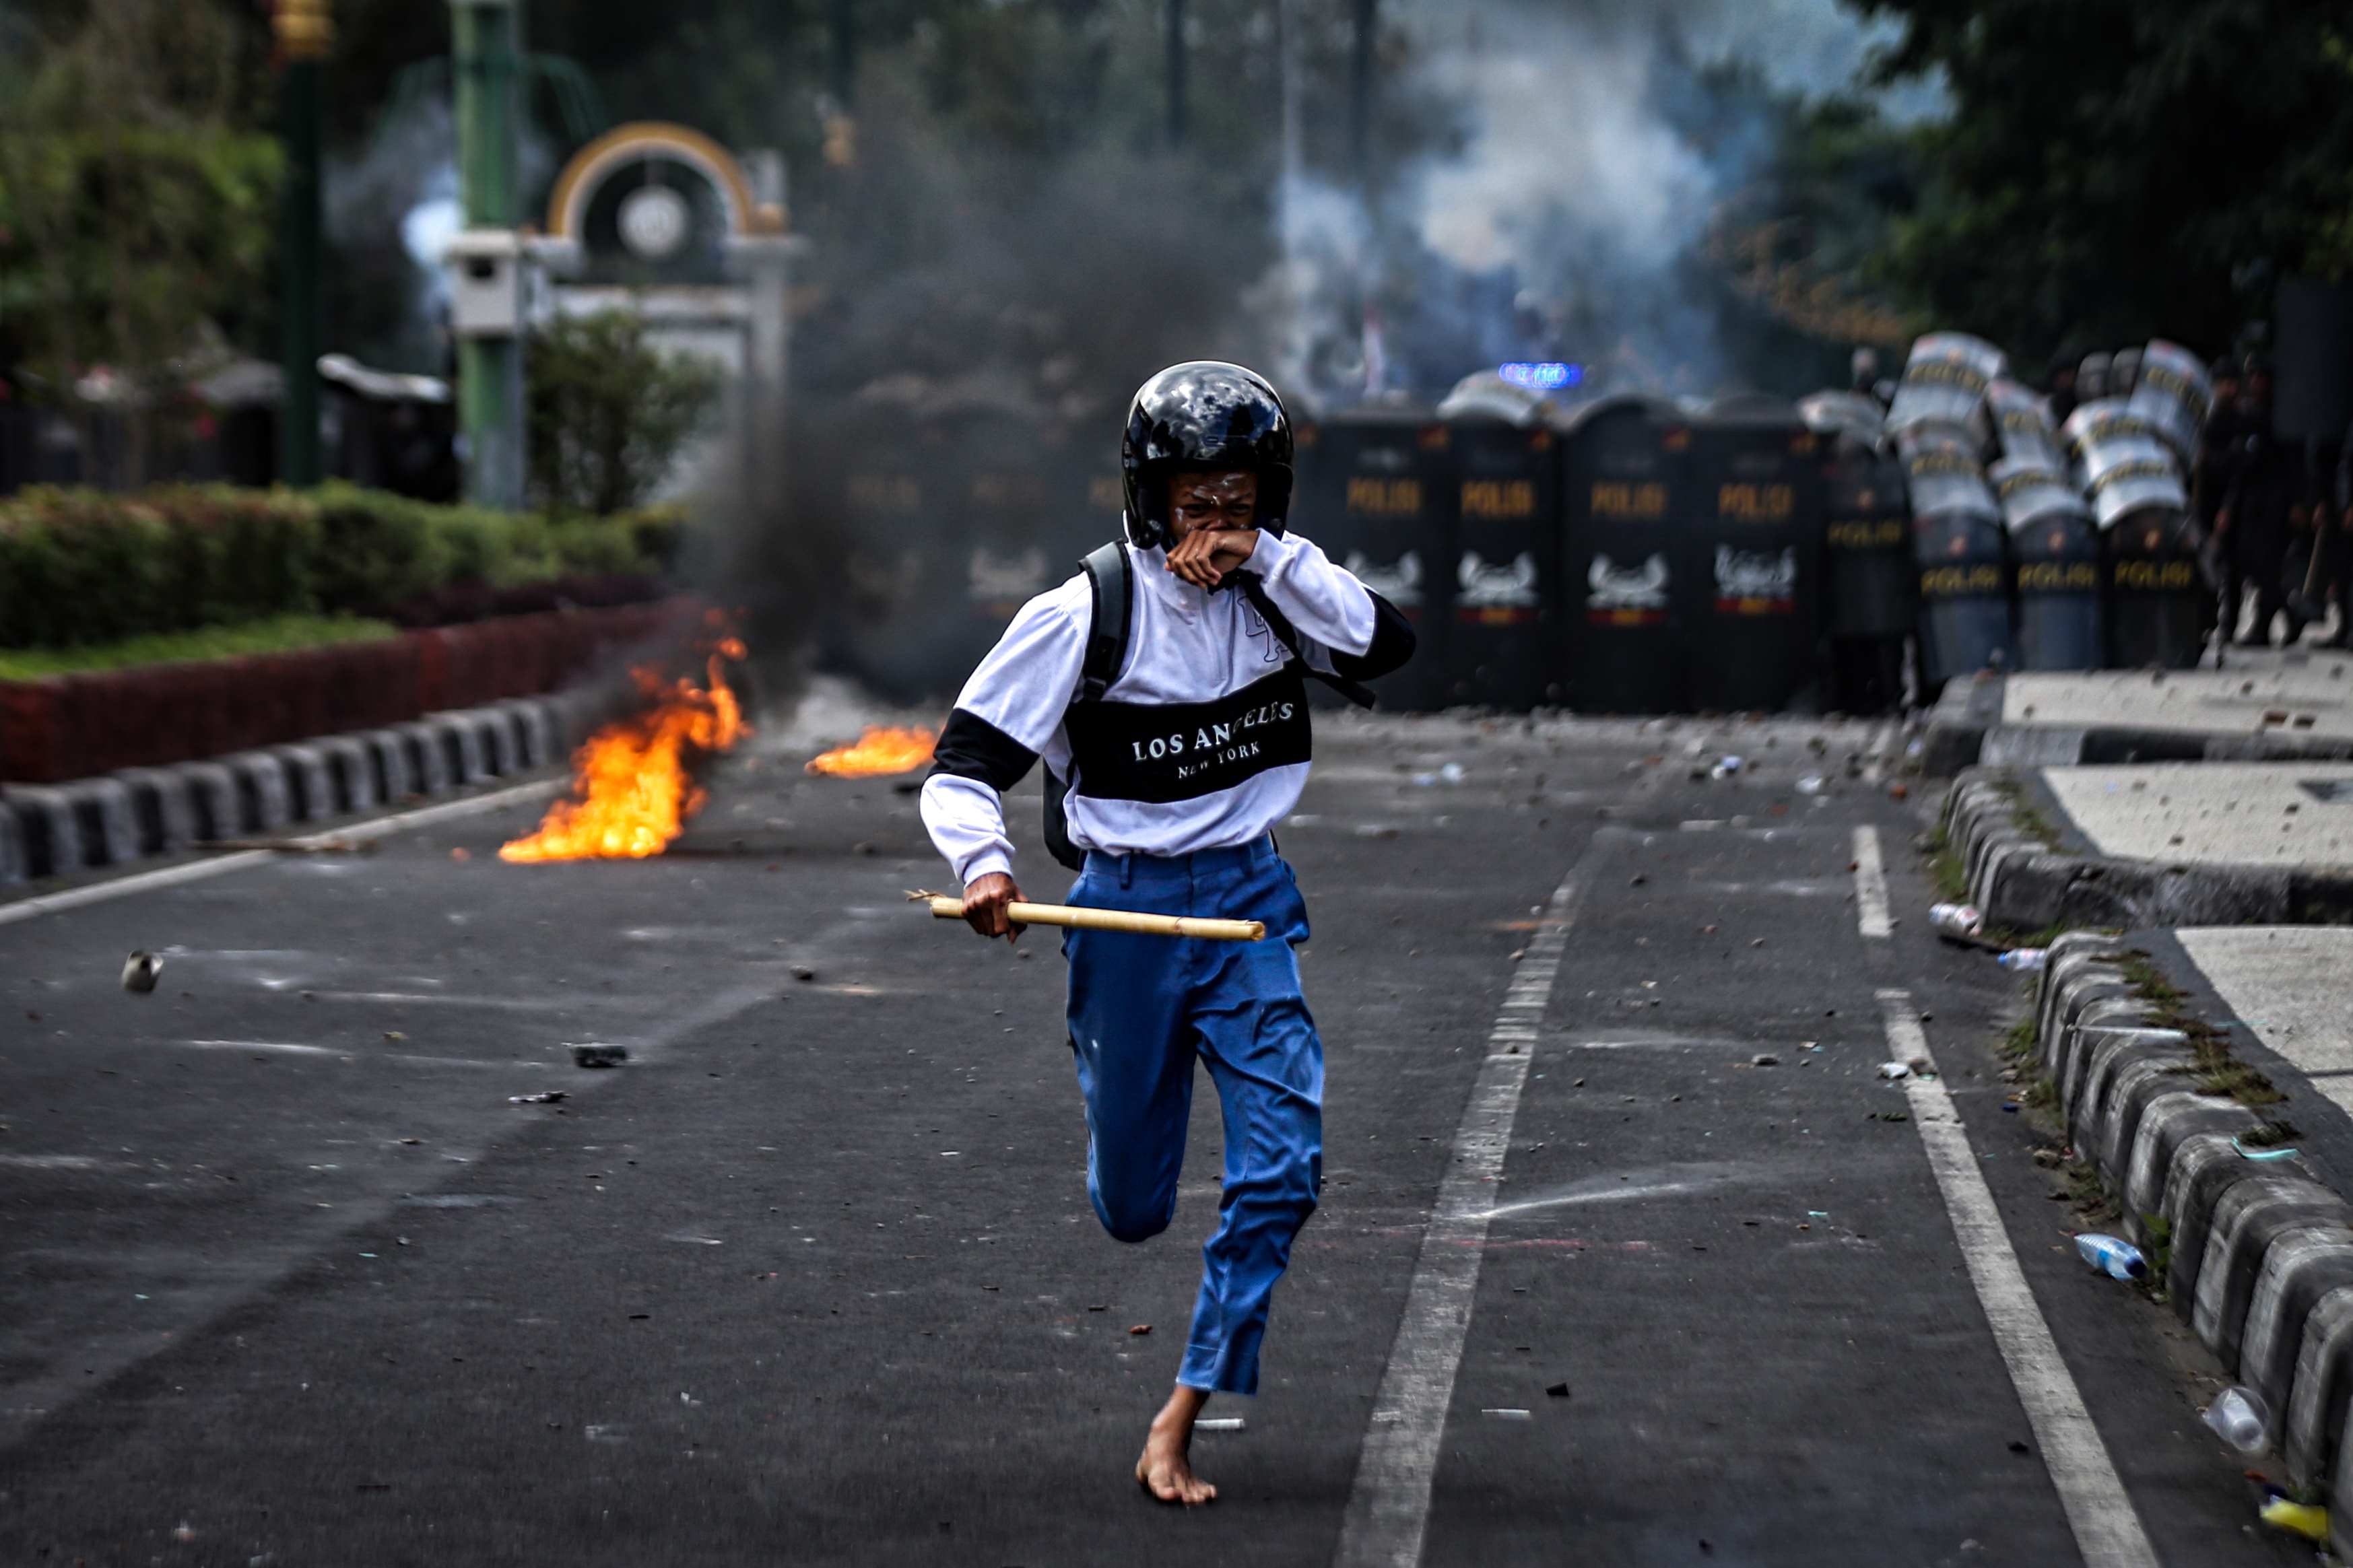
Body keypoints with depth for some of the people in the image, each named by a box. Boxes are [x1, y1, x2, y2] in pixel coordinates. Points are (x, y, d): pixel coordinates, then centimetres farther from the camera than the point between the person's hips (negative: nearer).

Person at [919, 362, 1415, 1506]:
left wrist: (1270, 557, -21)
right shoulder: (1087, 614, -12)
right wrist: (982, 859, -31)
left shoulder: (1274, 590, -1)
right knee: (1132, 1209, 10)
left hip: (1249, 900, 2)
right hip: (1129, 907, -2)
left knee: (1283, 1166, -12)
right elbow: (966, 759, -12)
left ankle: (1180, 1426, -3)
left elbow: (1386, 644, -17)